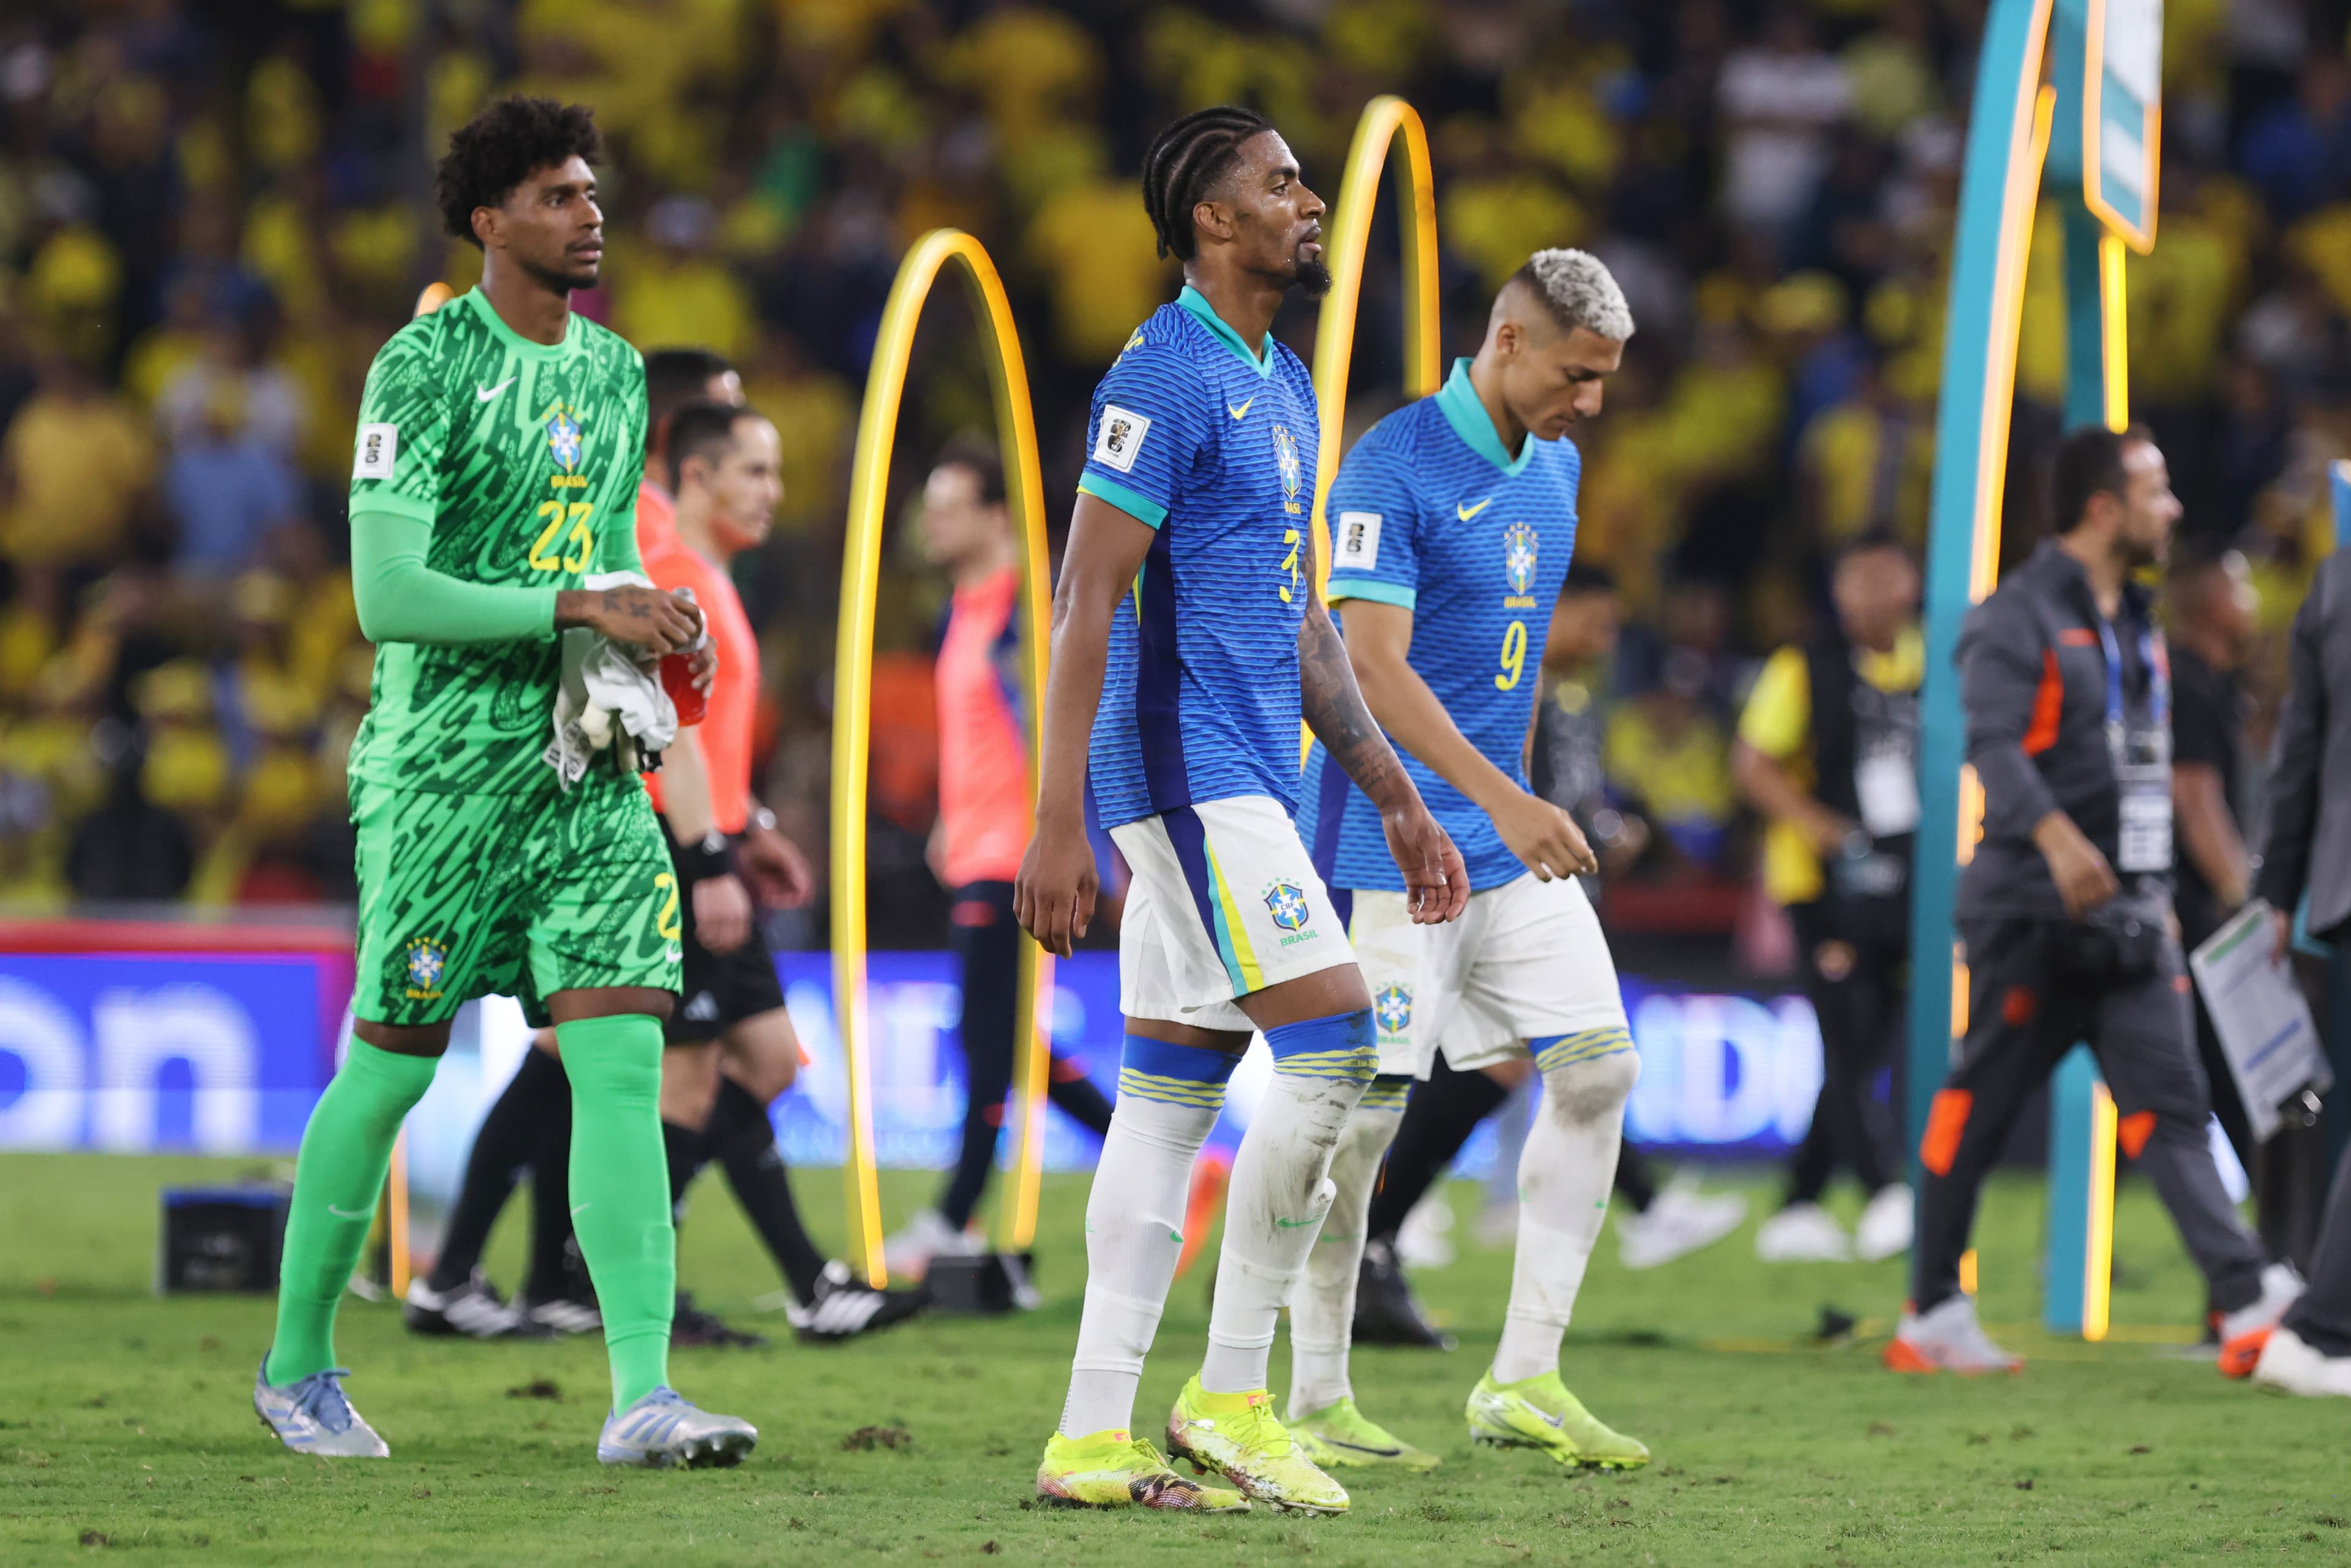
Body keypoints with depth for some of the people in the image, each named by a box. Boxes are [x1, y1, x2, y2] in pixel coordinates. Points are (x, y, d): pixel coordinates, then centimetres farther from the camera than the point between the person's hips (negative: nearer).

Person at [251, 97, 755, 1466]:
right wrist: (581, 610, -22)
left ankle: (644, 1396, -14)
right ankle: (299, 1363, 22)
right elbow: (387, 596, -18)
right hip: (444, 769, -6)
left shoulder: (615, 372, 13)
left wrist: (658, 635, 5)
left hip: (588, 765, 6)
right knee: (392, 1069, 3)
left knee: (625, 1057, -8)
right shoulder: (426, 367, -10)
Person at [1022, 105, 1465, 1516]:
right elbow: (1087, 599, -16)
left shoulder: (1284, 388, 18)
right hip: (1185, 763, -9)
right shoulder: (1167, 378, -11)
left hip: (1246, 785, 9)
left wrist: (1397, 799, 22)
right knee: (1334, 1044, -14)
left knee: (1173, 1094, 6)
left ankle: (1094, 1434, 6)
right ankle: (1231, 1396, -8)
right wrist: (1058, 824, -22)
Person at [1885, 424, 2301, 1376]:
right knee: (1981, 1105, 2)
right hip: (2035, 907, -7)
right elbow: (1993, 742, -23)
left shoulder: (2135, 622, 19)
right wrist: (2057, 837, -39)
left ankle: (2247, 1304, -17)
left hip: (2128, 909, 7)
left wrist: (2158, 895, 23)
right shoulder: (2019, 617, -8)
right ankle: (1932, 1316, 11)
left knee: (2169, 1104, -5)